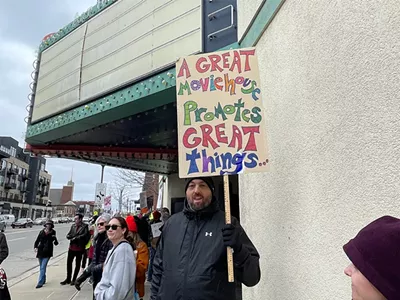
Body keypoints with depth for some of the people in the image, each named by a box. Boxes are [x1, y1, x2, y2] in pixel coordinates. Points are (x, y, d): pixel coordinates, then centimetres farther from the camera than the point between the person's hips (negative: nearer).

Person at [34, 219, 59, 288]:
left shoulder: (53, 233, -1)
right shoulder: (42, 232, 2)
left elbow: (56, 243, 1)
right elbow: (37, 241, 6)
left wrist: (55, 238, -19)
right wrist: (35, 247, -11)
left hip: (47, 252, -3)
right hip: (40, 251, 3)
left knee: (43, 267, -10)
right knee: (41, 267, 15)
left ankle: (40, 283, -8)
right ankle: (43, 280, 32)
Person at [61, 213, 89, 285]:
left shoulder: (85, 226, -8)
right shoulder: (73, 226, 8)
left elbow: (85, 235, -18)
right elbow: (68, 235, 7)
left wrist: (75, 238, -16)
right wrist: (71, 237, -15)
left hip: (79, 248, -5)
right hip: (72, 247, 5)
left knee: (77, 264, 10)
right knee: (69, 263, 10)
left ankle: (74, 279, 24)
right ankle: (68, 279, 26)